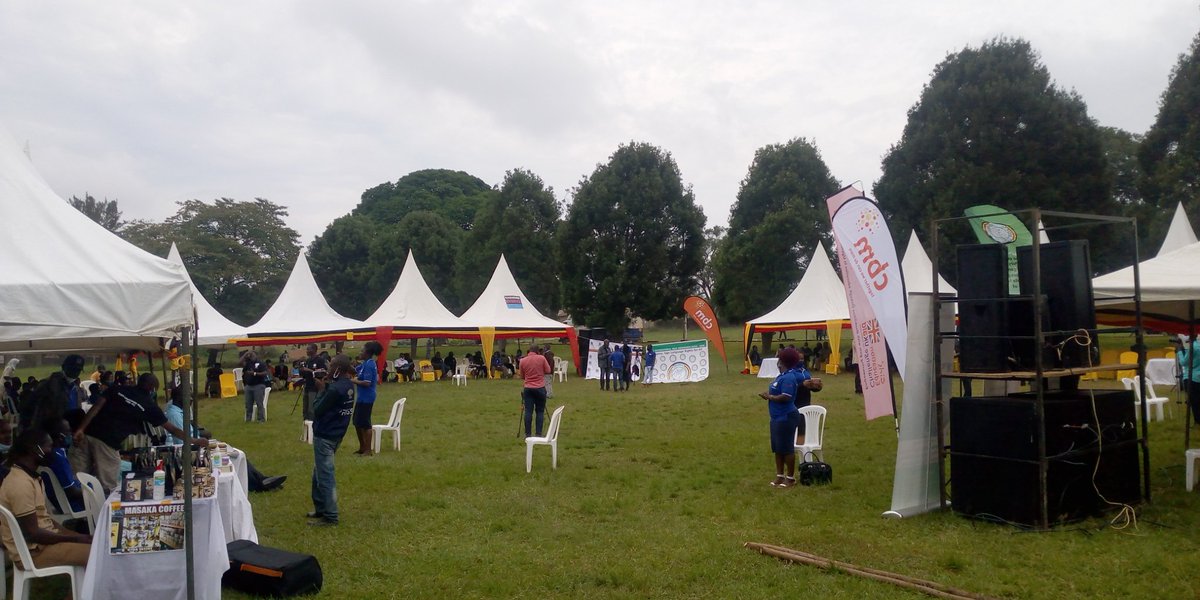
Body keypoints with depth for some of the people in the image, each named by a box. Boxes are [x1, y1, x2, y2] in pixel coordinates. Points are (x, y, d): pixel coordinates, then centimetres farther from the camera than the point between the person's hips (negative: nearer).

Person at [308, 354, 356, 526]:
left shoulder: (335, 388, -23)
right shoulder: (348, 385, 5)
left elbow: (317, 410, -17)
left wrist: (321, 390, -7)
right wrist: (325, 387, 0)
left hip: (325, 436, -10)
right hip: (336, 433, 10)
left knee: (324, 476, -2)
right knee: (319, 473, 20)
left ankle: (330, 516, 2)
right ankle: (321, 508, 28)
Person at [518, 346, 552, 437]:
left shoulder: (522, 361, 0)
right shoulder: (541, 358, -5)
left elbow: (522, 377, 9)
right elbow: (548, 371, 2)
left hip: (528, 388, 1)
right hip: (540, 388, -1)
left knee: (528, 411, 3)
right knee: (540, 411, 6)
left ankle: (528, 434, 2)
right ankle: (539, 433, 3)